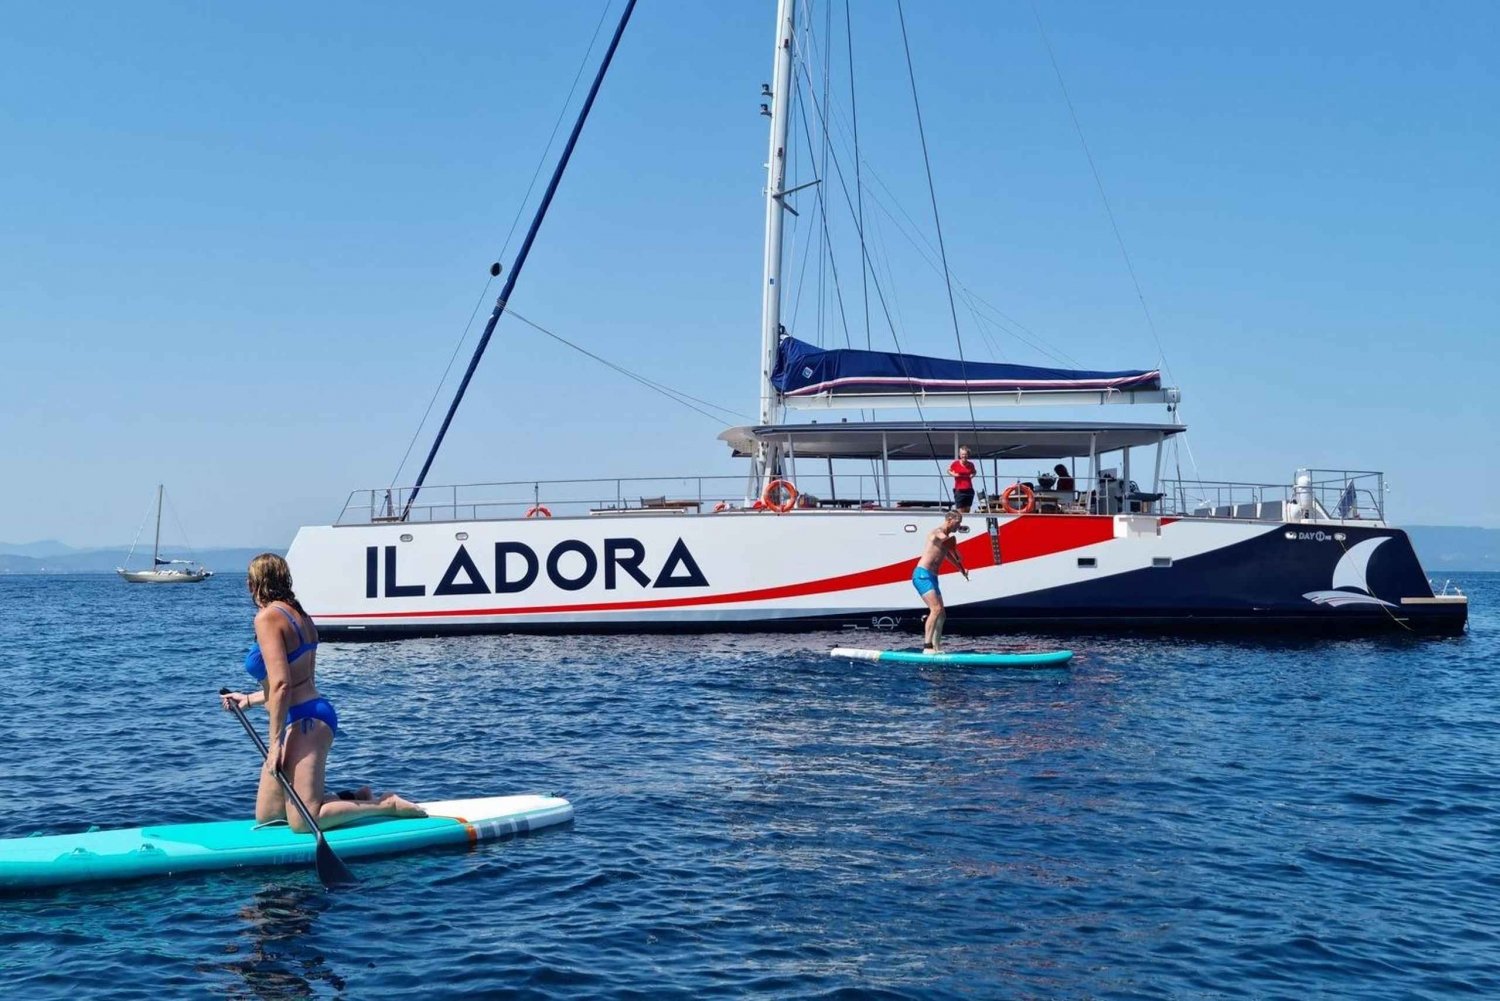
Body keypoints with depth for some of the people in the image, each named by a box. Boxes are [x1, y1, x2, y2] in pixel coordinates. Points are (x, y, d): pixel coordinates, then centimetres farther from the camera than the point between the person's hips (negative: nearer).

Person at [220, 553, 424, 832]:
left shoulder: (267, 617, -13)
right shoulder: (299, 615, 15)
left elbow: (281, 685, -20)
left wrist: (275, 743, -18)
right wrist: (248, 700, 31)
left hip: (303, 721, -10)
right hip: (310, 715, 10)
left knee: (302, 823, -9)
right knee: (266, 815, 14)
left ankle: (387, 805, -3)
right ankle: (350, 799, 17)